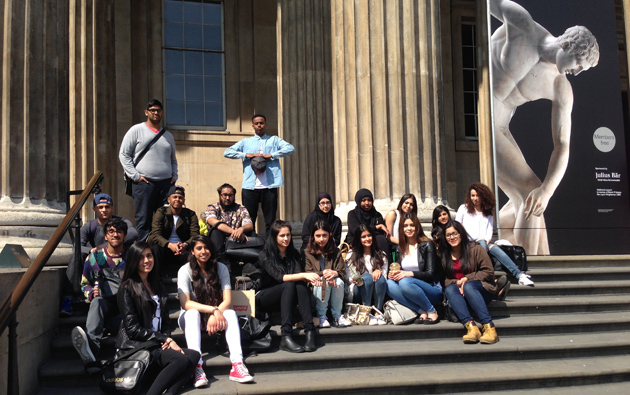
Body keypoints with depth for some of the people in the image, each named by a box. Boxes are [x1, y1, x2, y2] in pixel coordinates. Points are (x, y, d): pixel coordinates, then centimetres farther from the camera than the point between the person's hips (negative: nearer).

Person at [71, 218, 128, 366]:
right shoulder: (95, 257, 14)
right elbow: (85, 284, 21)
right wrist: (92, 293, -2)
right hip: (107, 302, 1)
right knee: (97, 301, -36)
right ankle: (91, 346, -60)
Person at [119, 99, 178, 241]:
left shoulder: (168, 135, 20)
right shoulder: (136, 130, 5)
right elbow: (123, 154, 1)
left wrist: (174, 176, 12)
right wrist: (135, 175, -7)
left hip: (166, 183, 4)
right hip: (144, 183, -4)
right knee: (144, 221, -4)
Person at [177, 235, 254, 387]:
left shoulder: (221, 268, -4)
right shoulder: (185, 270, -11)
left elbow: (227, 300, -11)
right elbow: (185, 303, -20)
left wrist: (215, 315, -30)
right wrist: (213, 310, -31)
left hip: (215, 316, 2)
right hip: (191, 317, -2)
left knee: (230, 313, -29)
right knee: (192, 313, -35)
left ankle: (237, 364, -45)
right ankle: (197, 367, -52)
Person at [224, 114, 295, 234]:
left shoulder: (274, 140, 16)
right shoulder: (245, 142, 18)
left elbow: (290, 148, -1)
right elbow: (227, 152, 7)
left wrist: (270, 155, -10)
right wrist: (247, 155, -5)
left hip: (269, 186, -1)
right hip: (250, 187, 1)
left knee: (270, 221, 1)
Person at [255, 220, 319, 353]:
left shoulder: (294, 254, 7)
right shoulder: (265, 255, -9)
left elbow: (298, 275, -9)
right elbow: (279, 277, -22)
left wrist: (310, 278, -32)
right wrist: (303, 275, -34)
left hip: (286, 299, 4)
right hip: (265, 298, -4)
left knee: (301, 285, -29)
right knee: (289, 285, -34)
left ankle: (310, 332, -41)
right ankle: (286, 336, -45)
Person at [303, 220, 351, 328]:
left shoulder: (336, 252, 11)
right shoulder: (307, 253, 4)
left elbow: (342, 272, 1)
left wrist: (334, 273, -23)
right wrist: (323, 273, -25)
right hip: (314, 291, -2)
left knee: (339, 282, -31)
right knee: (323, 282, -34)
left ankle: (337, 316, -17)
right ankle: (321, 316, -20)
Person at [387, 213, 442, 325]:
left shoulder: (427, 245, -3)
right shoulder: (401, 248, 13)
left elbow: (431, 274, -9)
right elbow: (401, 272, 14)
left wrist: (409, 273, -23)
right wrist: (394, 274, -11)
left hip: (432, 289, -5)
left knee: (405, 282, -34)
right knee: (389, 283, -24)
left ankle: (431, 311, -16)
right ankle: (422, 311, -24)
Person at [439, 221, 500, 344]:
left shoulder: (475, 248, 0)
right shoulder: (444, 255, 12)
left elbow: (489, 272, -4)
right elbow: (445, 278, 8)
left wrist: (467, 278, -14)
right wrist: (456, 282, -14)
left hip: (480, 290, -3)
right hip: (459, 292, 3)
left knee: (468, 286, -35)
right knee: (449, 289, -29)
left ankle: (489, 327, -44)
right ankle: (470, 325, -48)